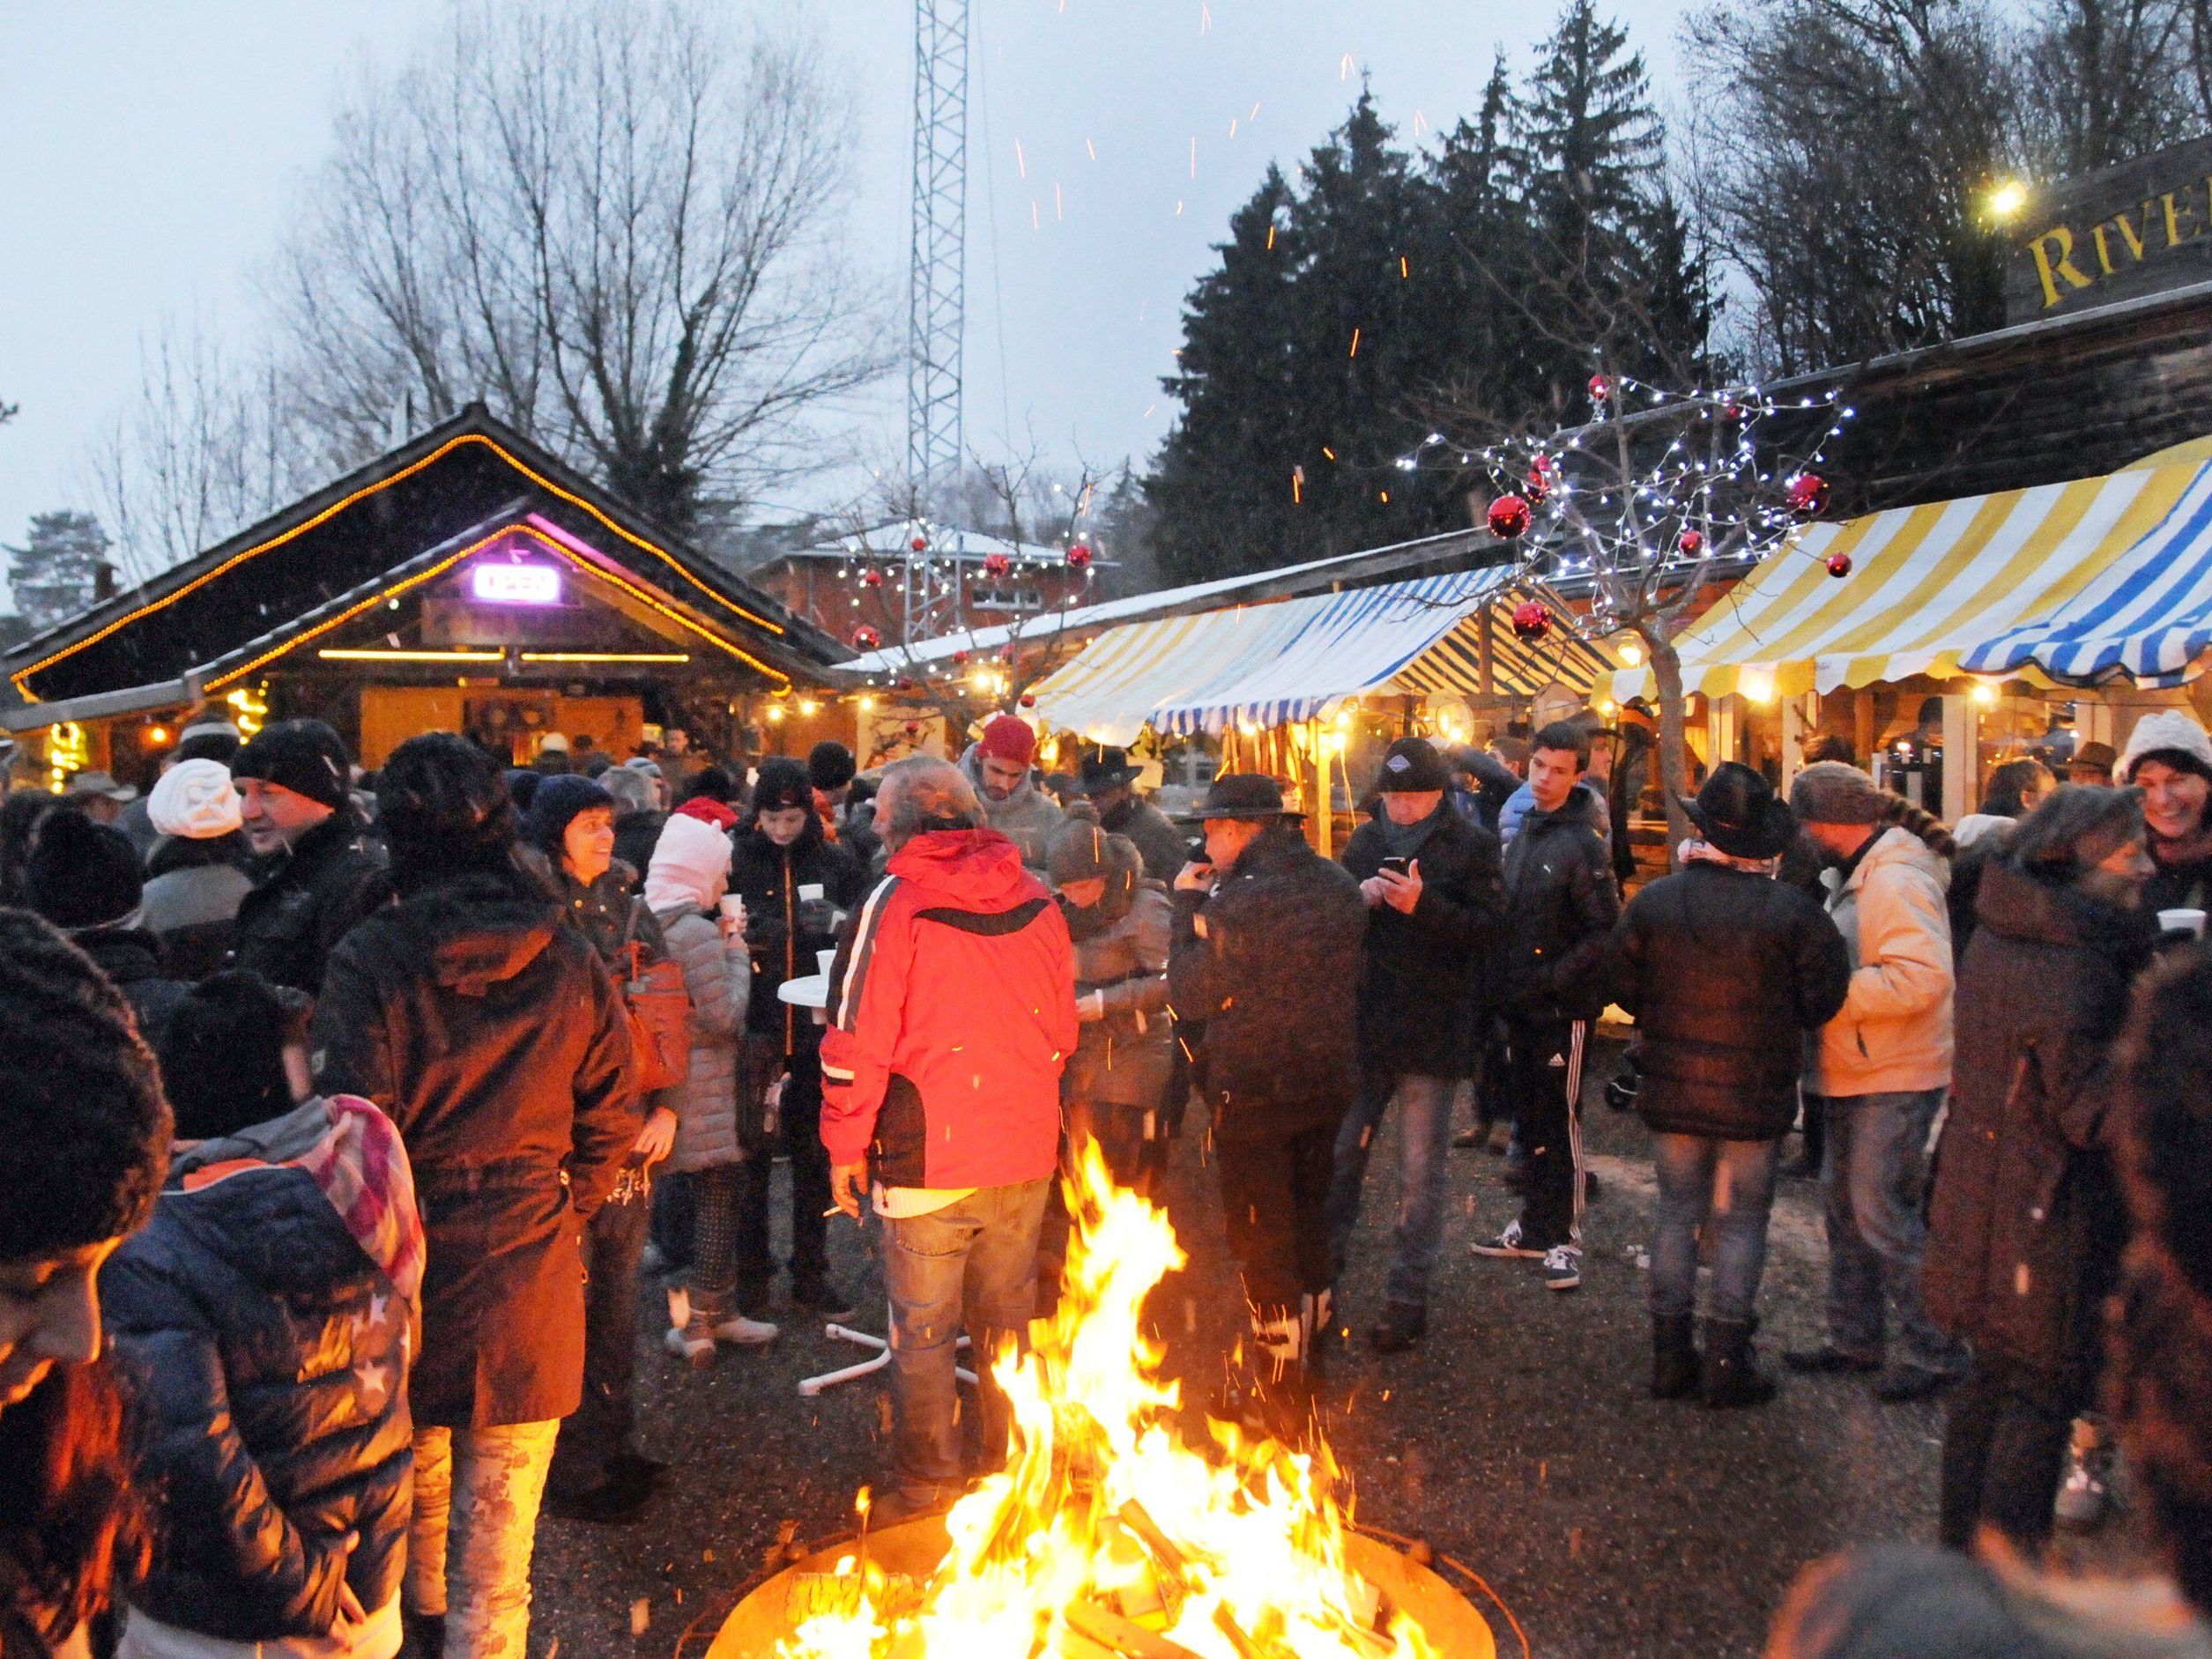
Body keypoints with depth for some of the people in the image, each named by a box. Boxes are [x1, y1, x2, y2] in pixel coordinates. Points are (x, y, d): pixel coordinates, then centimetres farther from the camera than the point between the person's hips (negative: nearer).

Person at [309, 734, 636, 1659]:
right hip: (530, 1272, 0)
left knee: (420, 1485, 25)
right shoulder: (569, 962, -4)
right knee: (498, 1533, 9)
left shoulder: (370, 960, -12)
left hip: (413, 1257, 0)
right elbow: (611, 1118, 1)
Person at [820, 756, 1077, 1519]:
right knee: (1007, 1317, 18)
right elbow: (1062, 1030, 12)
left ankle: (925, 1489, 19)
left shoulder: (896, 903, -11)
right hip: (1025, 1152, 5)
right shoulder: (1037, 901, 4)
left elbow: (858, 1039, -11)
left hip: (929, 1156, -5)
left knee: (922, 1329, 9)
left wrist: (846, 1146, -1)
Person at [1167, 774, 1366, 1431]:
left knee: (1261, 1241, 7)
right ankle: (1307, 1367, 40)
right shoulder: (1337, 884, 1)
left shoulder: (1239, 901, -23)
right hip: (1329, 1080, 7)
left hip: (1256, 1091, -7)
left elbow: (1189, 996, -16)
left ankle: (1275, 1396, 19)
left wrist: (1188, 906, -6)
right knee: (1309, 1223, 23)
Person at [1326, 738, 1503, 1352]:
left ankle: (1408, 1298, 18)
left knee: (1419, 1174, 8)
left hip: (1431, 1035, -4)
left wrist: (1423, 905, -26)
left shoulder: (1471, 845, -5)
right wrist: (1357, 900, -10)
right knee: (1338, 1157, 11)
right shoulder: (1366, 841, 8)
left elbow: (1488, 929, -13)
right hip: (1364, 1026, 4)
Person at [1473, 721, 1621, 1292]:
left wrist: (1550, 979, -19)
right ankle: (1535, 1227, 26)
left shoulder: (1583, 845, -13)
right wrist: (1507, 982, 11)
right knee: (1529, 1117, 14)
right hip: (1522, 1006, 8)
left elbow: (1604, 933, -17)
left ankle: (1565, 1238, 10)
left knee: (1561, 1121, -1)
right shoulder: (1524, 834, 12)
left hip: (1563, 1009, -8)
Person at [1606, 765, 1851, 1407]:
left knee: (1676, 1211, 13)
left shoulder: (1654, 901, -7)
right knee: (1742, 1221, 7)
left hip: (1671, 1089, 3)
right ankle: (1726, 1363, 12)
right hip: (1755, 1094, -2)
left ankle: (1671, 1355, 18)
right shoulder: (1793, 910, -14)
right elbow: (1823, 998, -6)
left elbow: (1622, 986, 2)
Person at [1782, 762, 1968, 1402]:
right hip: (1854, 1075, 10)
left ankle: (1933, 1352, 10)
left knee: (1882, 1213, -4)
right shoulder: (1852, 874, 11)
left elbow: (1920, 978, -29)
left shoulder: (1896, 879, -20)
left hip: (1896, 1078, -10)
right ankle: (1855, 1339, 28)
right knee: (1845, 1205, 16)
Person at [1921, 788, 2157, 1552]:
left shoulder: (1999, 936, 6)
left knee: (1993, 1375, 19)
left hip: (1981, 1194, 9)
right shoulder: (2073, 967, -22)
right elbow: (2094, 1110, -22)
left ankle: (1961, 1550, 31)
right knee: (2043, 1392, 3)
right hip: (2050, 1211, -9)